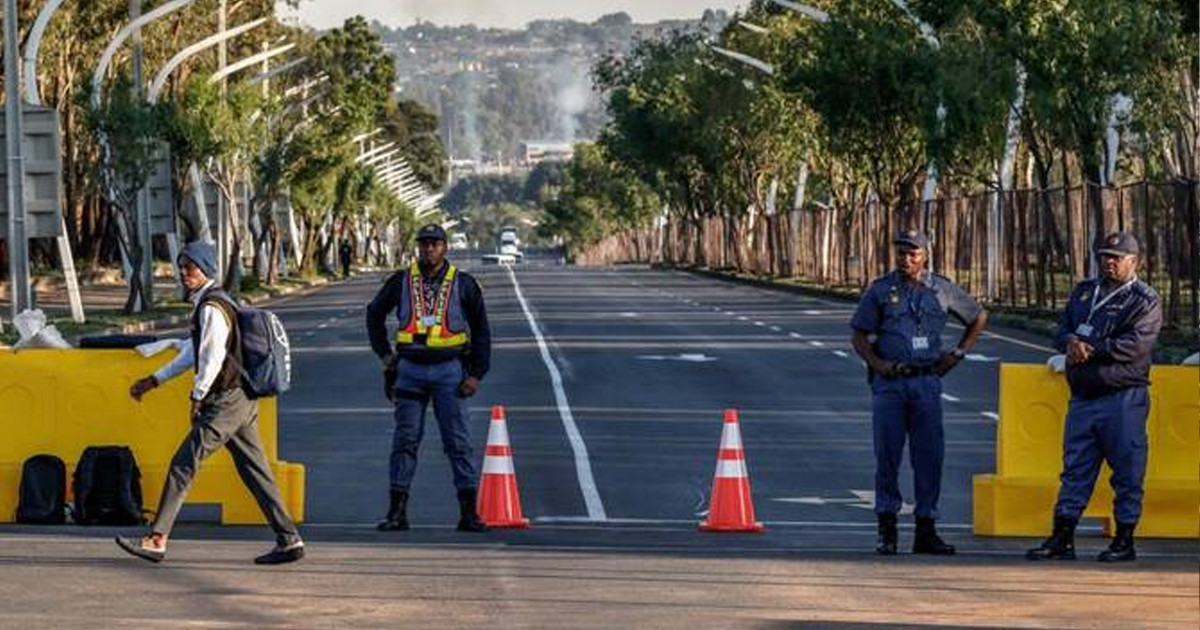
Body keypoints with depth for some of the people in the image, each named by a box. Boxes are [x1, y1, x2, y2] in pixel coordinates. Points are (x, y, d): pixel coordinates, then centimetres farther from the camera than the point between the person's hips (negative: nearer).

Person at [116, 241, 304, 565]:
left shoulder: (211, 308, -14)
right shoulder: (219, 302, 19)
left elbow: (212, 359, -20)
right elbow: (193, 355, 28)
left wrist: (197, 397, -11)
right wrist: (154, 380, 30)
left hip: (225, 402, -10)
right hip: (242, 402, 10)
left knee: (183, 464, -7)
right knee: (254, 471, 10)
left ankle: (157, 540, -7)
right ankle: (289, 540, 9)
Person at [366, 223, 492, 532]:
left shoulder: (463, 284, 3)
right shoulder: (401, 282, 6)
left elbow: (481, 331, 6)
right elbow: (374, 314, 22)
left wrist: (476, 374, -2)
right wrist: (385, 353, 13)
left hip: (449, 370, -2)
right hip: (410, 368, 2)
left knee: (458, 441, -2)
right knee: (405, 440, 2)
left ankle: (469, 513, -1)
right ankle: (397, 512, 4)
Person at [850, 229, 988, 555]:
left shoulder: (942, 290, 9)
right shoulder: (880, 290, 6)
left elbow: (979, 318, 22)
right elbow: (859, 336, 6)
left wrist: (958, 354, 12)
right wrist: (877, 363, -11)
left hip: (927, 381, 1)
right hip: (889, 382, -1)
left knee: (929, 456, 0)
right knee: (887, 455, -2)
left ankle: (926, 530, 6)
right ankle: (887, 529, 4)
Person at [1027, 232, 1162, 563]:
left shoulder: (1144, 300, -2)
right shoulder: (1084, 291, 18)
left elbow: (1135, 344, -16)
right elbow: (1061, 330, 15)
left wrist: (1090, 350, -14)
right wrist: (1071, 342, -10)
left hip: (1124, 396, -6)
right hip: (1083, 396, 6)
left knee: (1127, 472, -2)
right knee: (1074, 468, 7)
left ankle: (1125, 539, 6)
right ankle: (1062, 538, 9)